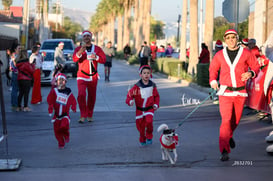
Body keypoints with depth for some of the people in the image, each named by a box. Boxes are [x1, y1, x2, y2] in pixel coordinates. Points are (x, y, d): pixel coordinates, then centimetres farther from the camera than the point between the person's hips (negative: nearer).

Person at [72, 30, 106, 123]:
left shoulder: (97, 48, 8)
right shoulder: (78, 49, 2)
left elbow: (104, 59, 2)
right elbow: (74, 59, -15)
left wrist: (96, 57, -18)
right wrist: (80, 52, -34)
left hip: (93, 76, 3)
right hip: (82, 76, -3)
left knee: (92, 96, 8)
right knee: (81, 95, -19)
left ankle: (89, 115, 22)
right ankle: (83, 115, -13)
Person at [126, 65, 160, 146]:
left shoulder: (152, 86, -2)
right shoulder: (137, 86, -10)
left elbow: (156, 96, 12)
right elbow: (130, 94, -12)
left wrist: (156, 104, 0)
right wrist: (130, 101, -32)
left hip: (149, 108, 0)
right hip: (139, 110, 0)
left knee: (149, 121, -23)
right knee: (140, 126, 5)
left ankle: (149, 137, 2)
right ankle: (142, 140, 30)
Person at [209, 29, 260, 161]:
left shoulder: (245, 53, 1)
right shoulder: (220, 55, 3)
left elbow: (256, 66, 8)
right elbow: (213, 68, 17)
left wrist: (251, 73, -14)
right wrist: (213, 80, 0)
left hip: (240, 92, 1)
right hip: (225, 92, -1)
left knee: (236, 120, 14)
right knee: (226, 120, -13)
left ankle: (229, 136, 48)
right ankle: (224, 151, -13)